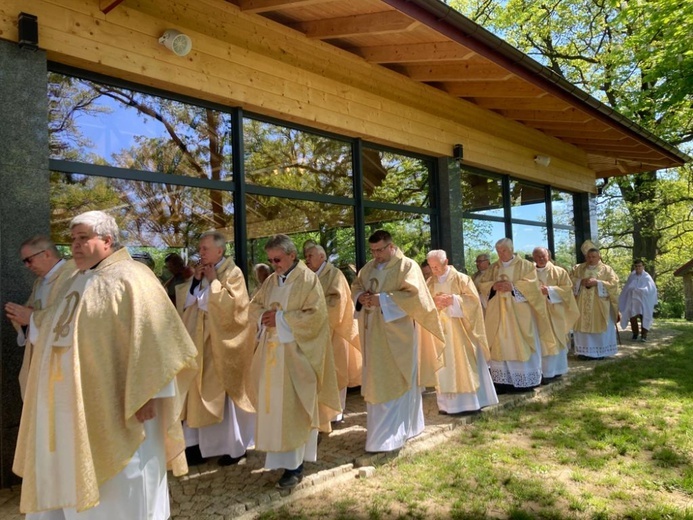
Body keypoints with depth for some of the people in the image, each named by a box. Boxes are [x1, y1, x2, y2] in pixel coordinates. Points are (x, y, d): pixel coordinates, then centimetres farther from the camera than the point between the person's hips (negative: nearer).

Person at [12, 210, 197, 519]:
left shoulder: (129, 277, -10)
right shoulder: (74, 283, 15)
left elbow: (151, 337, -19)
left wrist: (147, 393, -23)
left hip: (112, 406, -8)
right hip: (70, 406, 9)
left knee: (120, 492, 4)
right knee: (72, 479, 17)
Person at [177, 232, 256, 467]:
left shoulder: (233, 273, -9)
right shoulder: (200, 273, 11)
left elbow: (231, 306, -20)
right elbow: (185, 303, 7)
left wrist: (214, 281, -15)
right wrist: (195, 280, -5)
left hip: (223, 343, -6)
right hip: (200, 340, 6)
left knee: (224, 392, 2)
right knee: (201, 392, 8)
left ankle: (234, 445, 16)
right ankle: (202, 443, 19)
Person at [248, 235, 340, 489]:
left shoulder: (308, 279, -8)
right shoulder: (271, 280, 11)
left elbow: (315, 315, -15)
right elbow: (254, 306, 15)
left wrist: (280, 319, -17)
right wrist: (264, 315, -8)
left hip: (295, 354, -6)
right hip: (271, 352, 6)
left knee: (292, 408, -3)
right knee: (274, 404, 10)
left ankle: (295, 464, 6)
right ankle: (282, 456, 24)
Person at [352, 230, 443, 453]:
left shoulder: (407, 266, -9)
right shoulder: (369, 267, 12)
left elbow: (414, 294, -19)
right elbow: (356, 286, 19)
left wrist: (382, 299, -23)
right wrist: (361, 297, -4)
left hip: (397, 335, -7)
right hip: (374, 334, 7)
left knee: (395, 383, 0)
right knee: (376, 382, 14)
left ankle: (390, 435, 7)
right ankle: (383, 429, 30)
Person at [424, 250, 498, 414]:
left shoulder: (461, 279, -3)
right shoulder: (429, 283, 8)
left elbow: (473, 299, -8)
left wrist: (453, 300, -19)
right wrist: (434, 302, -14)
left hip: (459, 329, -3)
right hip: (440, 330, 3)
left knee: (465, 364, 1)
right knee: (444, 367, 3)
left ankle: (473, 400, 11)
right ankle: (448, 403, 9)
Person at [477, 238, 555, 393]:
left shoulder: (525, 265, 1)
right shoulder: (493, 267, 12)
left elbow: (532, 284, -10)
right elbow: (482, 284, 8)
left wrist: (513, 286, -22)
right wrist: (493, 286, -12)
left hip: (519, 313, -4)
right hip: (499, 313, 4)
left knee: (520, 346, -1)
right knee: (500, 346, 3)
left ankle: (525, 380, 8)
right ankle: (503, 380, 8)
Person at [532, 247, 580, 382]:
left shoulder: (559, 272, 3)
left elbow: (566, 288, -5)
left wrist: (549, 290, -17)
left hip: (554, 313, -2)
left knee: (554, 341, 1)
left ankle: (553, 371, 8)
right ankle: (543, 371, 6)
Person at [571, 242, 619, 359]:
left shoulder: (606, 269, 3)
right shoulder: (578, 268, 10)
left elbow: (613, 284, -6)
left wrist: (597, 282, -17)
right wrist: (581, 281, -14)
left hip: (600, 306, -2)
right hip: (582, 305, 2)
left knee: (600, 327, 1)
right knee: (583, 326, 1)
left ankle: (600, 352, 10)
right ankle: (585, 352, 8)